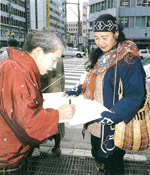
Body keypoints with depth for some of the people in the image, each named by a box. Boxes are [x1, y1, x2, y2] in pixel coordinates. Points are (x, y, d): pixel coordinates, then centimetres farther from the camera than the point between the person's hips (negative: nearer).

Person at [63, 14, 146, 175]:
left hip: (114, 127, -7)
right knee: (98, 157, 26)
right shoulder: (100, 56, 6)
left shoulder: (129, 59, -18)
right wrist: (75, 92, -1)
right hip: (96, 124, 7)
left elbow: (135, 96, -23)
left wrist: (114, 114, -36)